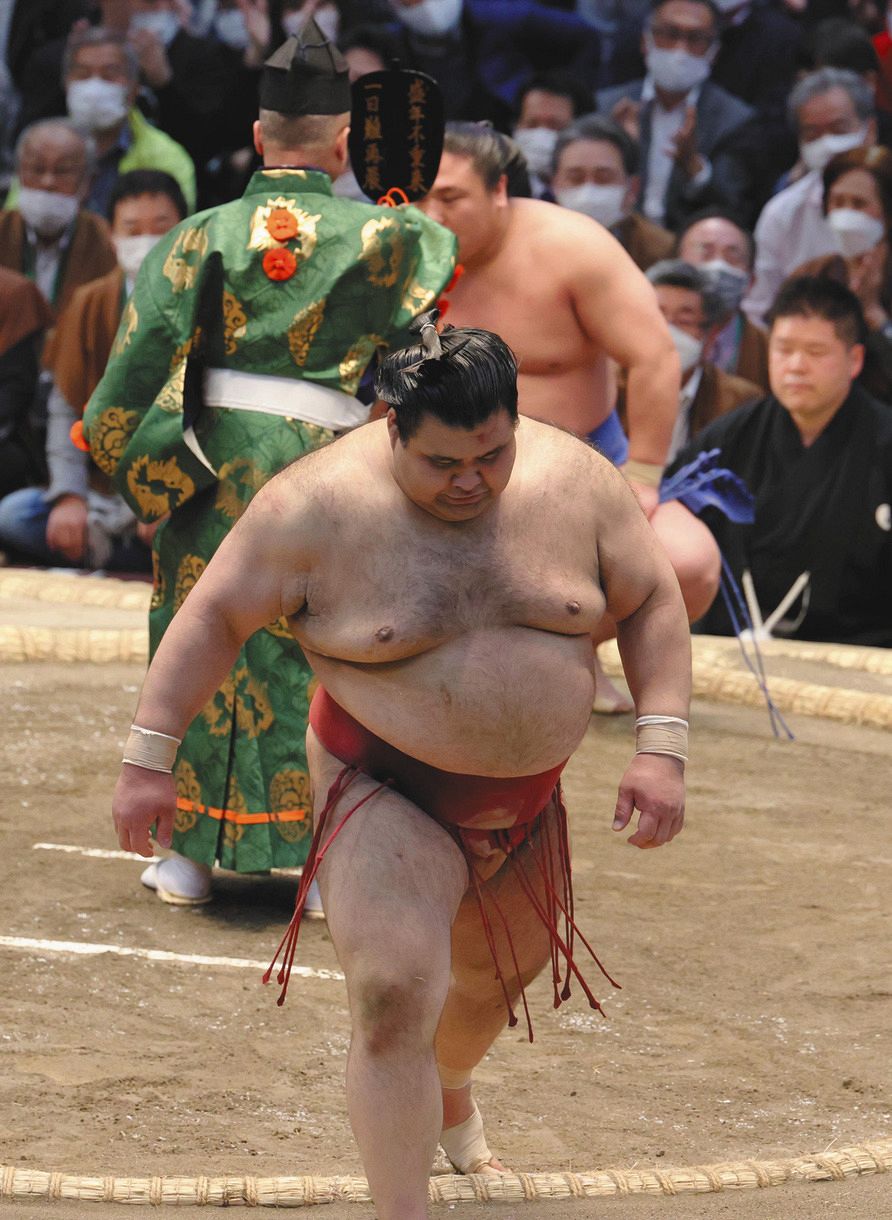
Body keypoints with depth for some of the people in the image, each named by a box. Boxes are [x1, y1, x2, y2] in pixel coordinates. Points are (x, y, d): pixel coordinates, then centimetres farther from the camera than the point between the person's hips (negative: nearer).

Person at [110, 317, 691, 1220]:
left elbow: (651, 603, 1)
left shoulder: (575, 481, -8)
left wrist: (661, 749, -9)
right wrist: (147, 758, -12)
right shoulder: (324, 502, -17)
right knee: (393, 1002, -21)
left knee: (493, 980, 25)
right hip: (385, 791, -4)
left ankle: (450, 1101, 58)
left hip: (525, 799, 5)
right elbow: (214, 616, -10)